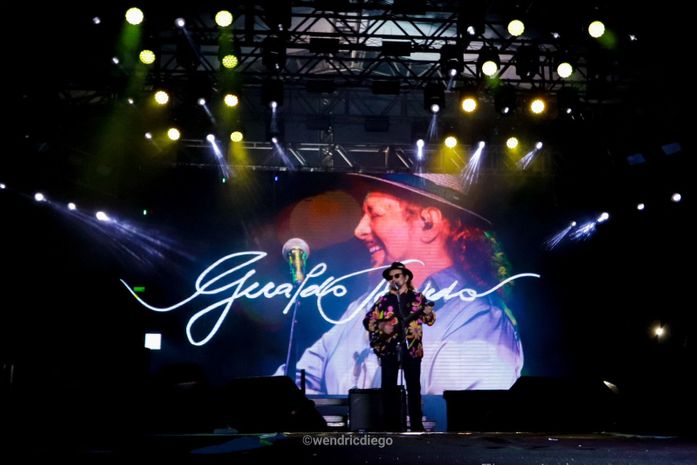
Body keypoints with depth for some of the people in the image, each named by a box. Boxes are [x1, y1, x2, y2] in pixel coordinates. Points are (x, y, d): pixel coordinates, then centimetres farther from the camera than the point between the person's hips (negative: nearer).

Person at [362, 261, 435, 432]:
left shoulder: (417, 297, 5)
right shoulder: (384, 300, 8)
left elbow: (431, 321, 2)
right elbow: (367, 321, 7)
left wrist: (428, 314, -20)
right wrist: (381, 326, -9)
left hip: (412, 349, -1)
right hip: (388, 349, 1)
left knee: (414, 388, 1)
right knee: (388, 388, 1)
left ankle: (416, 424, 8)